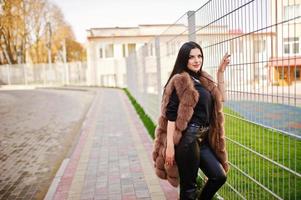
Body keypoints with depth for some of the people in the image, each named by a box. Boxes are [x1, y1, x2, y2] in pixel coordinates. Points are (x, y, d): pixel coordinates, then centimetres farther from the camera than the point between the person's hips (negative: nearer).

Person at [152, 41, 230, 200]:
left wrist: (220, 72, 15)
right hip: (187, 139, -8)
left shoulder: (203, 79, 13)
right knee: (188, 186, 5)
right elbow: (171, 115, -15)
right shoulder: (180, 81, -11)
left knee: (219, 176, 11)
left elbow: (220, 98, 22)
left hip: (203, 139, 8)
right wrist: (170, 145, -19)